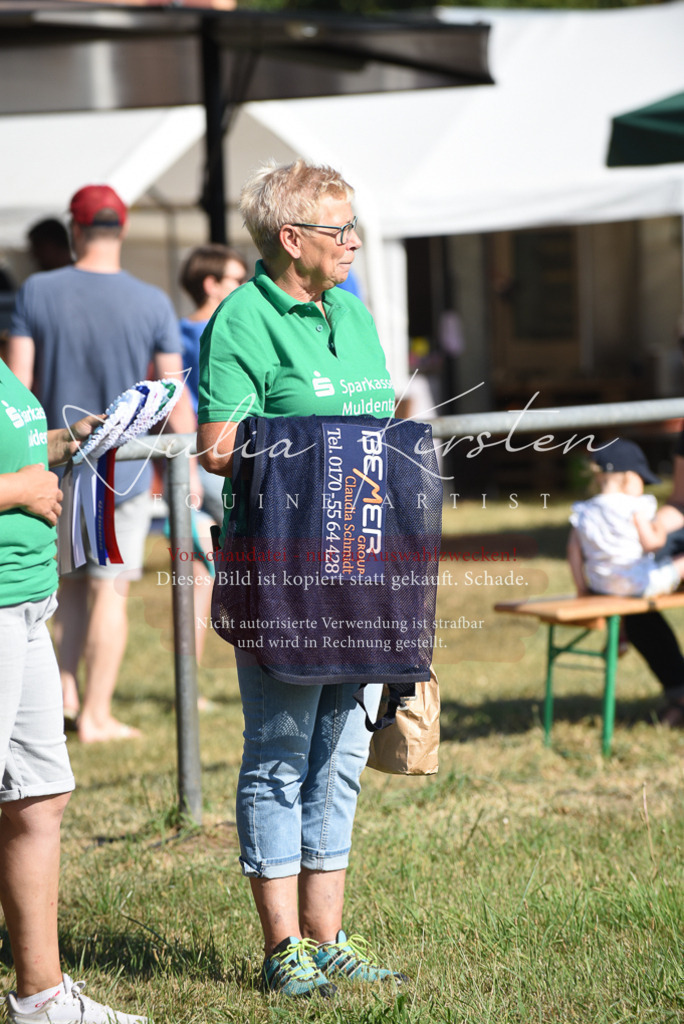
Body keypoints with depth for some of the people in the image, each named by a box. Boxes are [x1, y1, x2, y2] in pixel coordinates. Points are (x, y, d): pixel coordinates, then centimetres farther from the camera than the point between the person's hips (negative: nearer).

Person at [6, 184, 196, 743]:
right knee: (110, 589, 4)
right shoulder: (152, 303, -7)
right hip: (124, 468, -2)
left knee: (72, 579, 20)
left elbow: (17, 383, -6)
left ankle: (66, 685, 11)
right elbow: (176, 397, -4)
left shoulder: (37, 292, -5)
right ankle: (97, 714, 6)